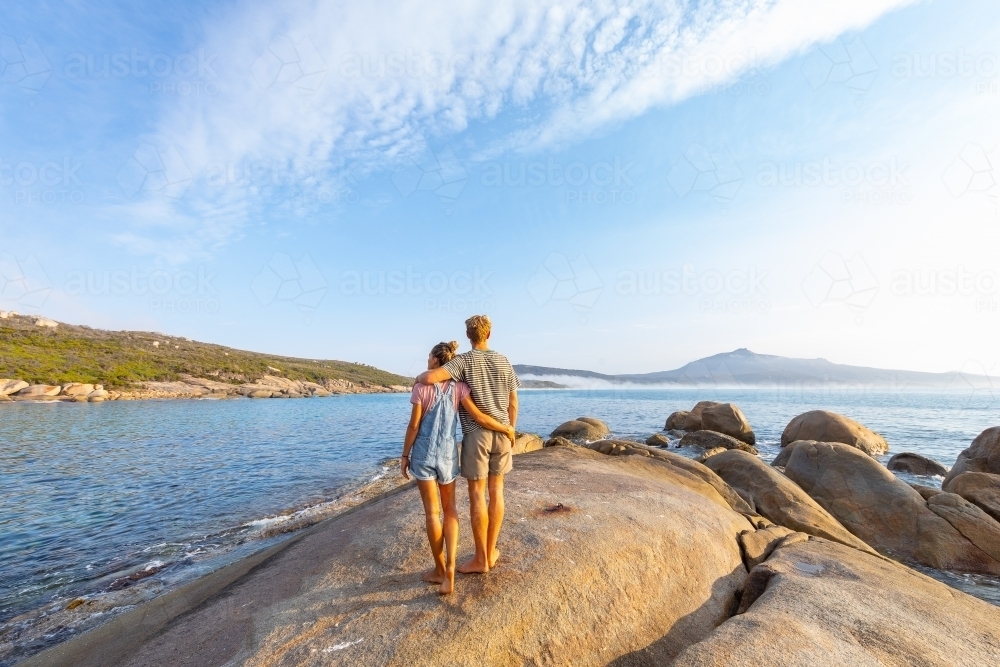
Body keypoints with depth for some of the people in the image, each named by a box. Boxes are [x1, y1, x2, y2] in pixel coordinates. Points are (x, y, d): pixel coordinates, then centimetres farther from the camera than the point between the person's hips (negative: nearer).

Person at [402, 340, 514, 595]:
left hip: (424, 452, -2)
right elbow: (478, 417, -13)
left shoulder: (421, 386, -10)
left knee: (432, 511, 9)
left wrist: (405, 455, 2)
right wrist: (507, 428, -1)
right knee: (450, 509, 16)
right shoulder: (459, 386, -6)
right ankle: (449, 569, 7)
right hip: (448, 452, 2)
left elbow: (414, 425, -9)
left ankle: (440, 570, 22)